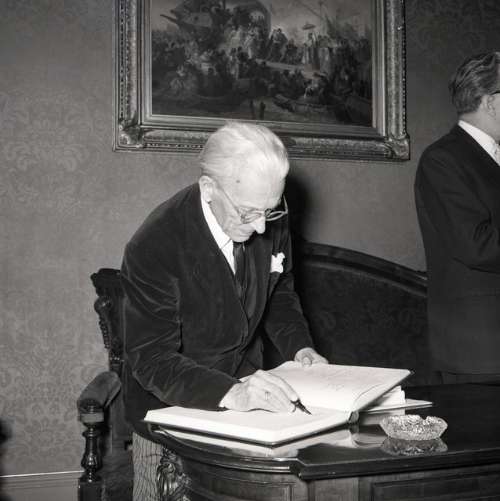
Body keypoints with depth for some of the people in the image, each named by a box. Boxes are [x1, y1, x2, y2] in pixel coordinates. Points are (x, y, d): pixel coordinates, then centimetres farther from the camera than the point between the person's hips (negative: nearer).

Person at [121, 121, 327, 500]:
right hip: (172, 410, -4)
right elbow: (152, 360, -24)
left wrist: (300, 347, -7)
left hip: (244, 389, 4)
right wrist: (230, 394, -38)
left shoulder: (269, 219, -9)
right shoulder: (154, 248, -25)